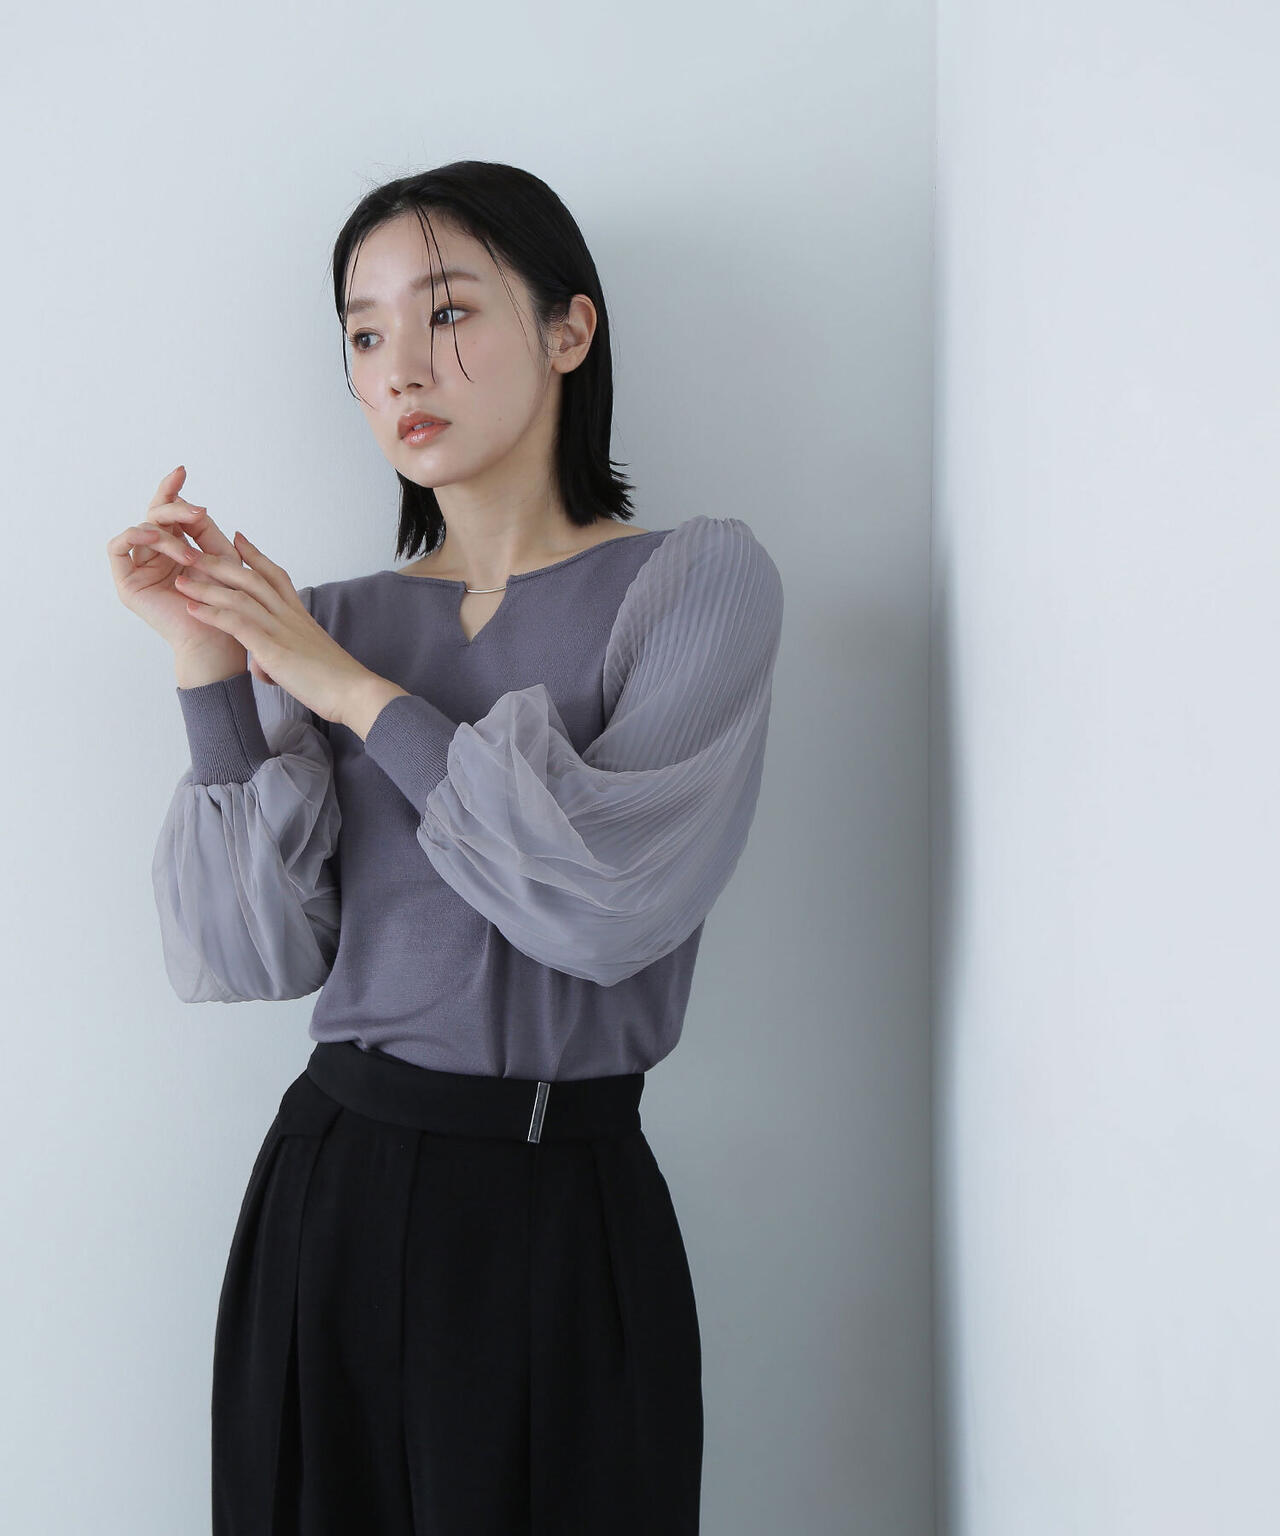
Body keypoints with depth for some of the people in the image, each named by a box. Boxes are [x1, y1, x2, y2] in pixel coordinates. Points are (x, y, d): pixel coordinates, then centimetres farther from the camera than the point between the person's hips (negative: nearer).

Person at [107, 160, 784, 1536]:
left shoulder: (699, 579, -4)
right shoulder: (328, 622, 7)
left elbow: (605, 900, -18)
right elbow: (255, 955, -3)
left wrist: (352, 689, -10)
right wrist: (208, 664, -11)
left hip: (566, 1213, -3)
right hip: (332, 1190, 4)